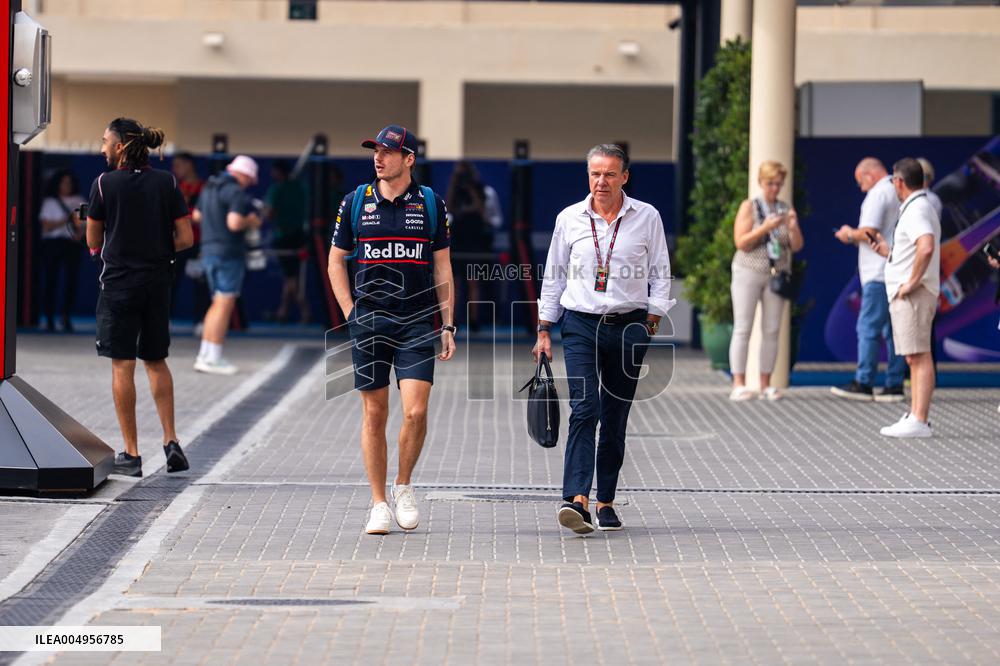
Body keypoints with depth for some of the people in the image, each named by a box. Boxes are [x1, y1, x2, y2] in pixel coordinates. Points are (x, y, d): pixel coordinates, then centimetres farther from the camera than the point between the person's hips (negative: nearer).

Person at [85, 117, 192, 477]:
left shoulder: (105, 184, -8)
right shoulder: (167, 183, 1)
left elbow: (93, 242, 0)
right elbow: (185, 238, 0)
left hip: (119, 282, -4)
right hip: (157, 282, 4)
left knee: (122, 365, 1)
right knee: (156, 361, 18)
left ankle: (131, 453, 1)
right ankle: (171, 441, 9)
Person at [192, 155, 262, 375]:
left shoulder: (210, 187, 14)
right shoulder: (238, 192, -14)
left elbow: (197, 215, 25)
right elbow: (235, 223, -25)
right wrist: (251, 222, -7)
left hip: (209, 250, 9)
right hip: (229, 252, -9)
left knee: (218, 304, 15)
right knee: (224, 304, -5)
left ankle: (205, 355, 13)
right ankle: (213, 359, -6)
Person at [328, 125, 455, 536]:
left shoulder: (431, 203, 5)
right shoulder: (356, 202, 5)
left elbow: (443, 268, 9)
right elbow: (336, 261, 12)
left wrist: (448, 325, 5)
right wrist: (351, 313, 3)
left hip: (417, 323, -1)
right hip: (369, 322, 1)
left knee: (415, 411, -11)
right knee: (374, 413, 3)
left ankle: (404, 485, 13)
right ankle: (379, 504, 12)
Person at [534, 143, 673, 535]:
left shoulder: (647, 218, 3)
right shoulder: (569, 219, 6)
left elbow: (660, 275, 7)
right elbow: (554, 277, 12)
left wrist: (652, 324, -3)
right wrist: (544, 330, 10)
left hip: (628, 326, 1)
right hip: (581, 325, -1)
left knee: (616, 418, 5)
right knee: (585, 409, -16)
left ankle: (606, 502, 14)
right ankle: (577, 499, -26)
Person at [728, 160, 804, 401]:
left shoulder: (786, 210, 9)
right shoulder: (749, 207, 0)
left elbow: (797, 246, 5)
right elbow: (741, 242, -8)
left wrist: (793, 227, -13)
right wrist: (765, 228, -19)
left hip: (776, 274, 3)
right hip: (749, 273, -3)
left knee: (771, 331, 1)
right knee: (743, 329, -5)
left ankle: (766, 384, 5)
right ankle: (738, 384, -6)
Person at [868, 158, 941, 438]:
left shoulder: (916, 210, -14)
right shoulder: (920, 208, 20)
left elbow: (926, 247, -31)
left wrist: (912, 282, -25)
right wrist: (887, 251, 28)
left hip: (914, 295, -11)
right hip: (906, 297, 11)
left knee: (919, 356, -12)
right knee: (915, 357, 12)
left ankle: (919, 421, -15)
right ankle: (915, 416, 16)